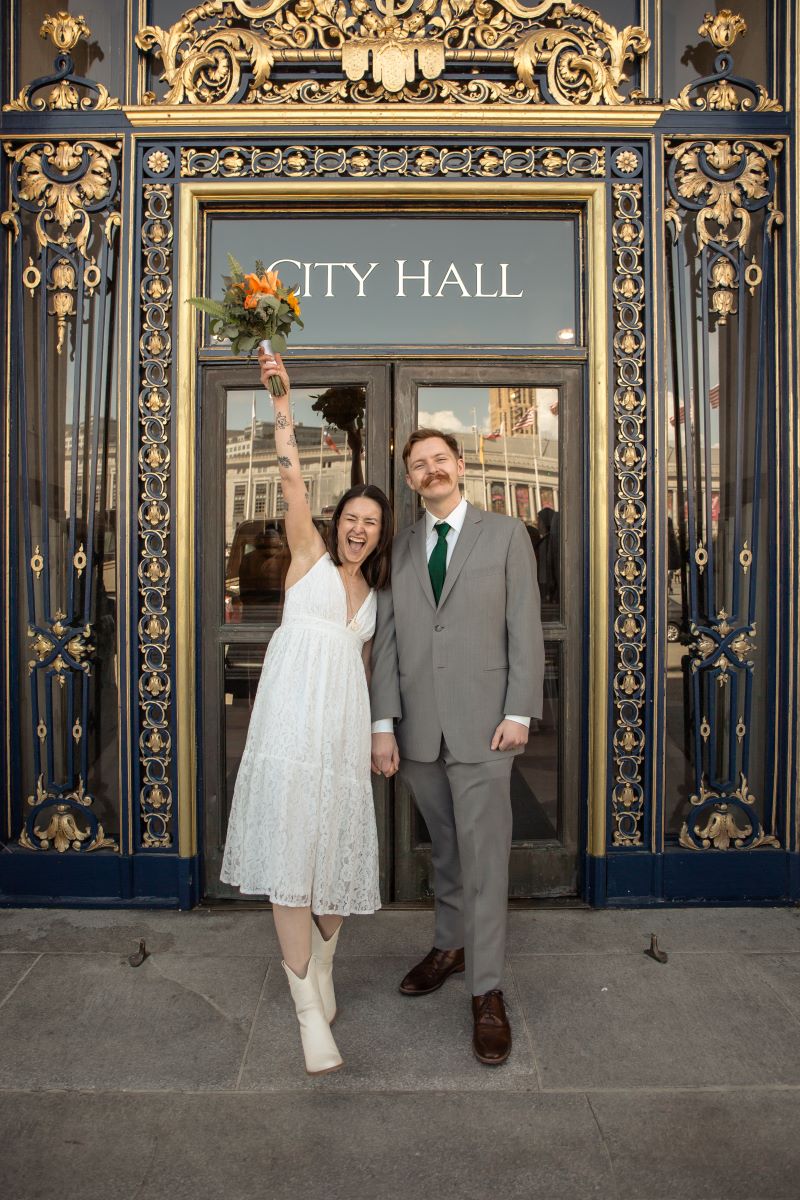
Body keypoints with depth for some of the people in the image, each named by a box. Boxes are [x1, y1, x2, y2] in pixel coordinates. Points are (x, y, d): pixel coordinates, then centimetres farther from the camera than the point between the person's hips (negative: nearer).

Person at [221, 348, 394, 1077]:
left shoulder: (374, 593, 19)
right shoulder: (309, 555, 7)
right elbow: (292, 477, -5)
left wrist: (375, 731, 21)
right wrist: (282, 399, -14)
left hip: (346, 724, 5)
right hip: (292, 718, -4)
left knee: (341, 852, 8)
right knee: (290, 854, -6)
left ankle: (322, 967, 33)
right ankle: (310, 1010, 2)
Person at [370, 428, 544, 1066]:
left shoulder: (506, 534, 2)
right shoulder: (399, 548, 9)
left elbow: (525, 628, -2)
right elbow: (386, 639, 6)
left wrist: (519, 712, -8)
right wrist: (384, 723, 0)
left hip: (483, 724, -3)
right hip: (419, 726, 3)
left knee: (484, 855, 0)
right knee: (445, 847, 17)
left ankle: (487, 993, 12)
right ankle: (451, 946, 36)